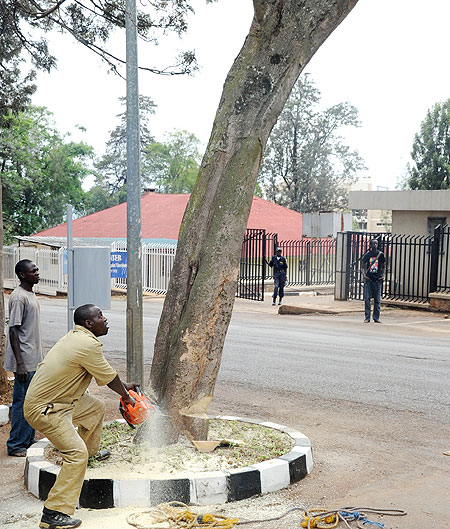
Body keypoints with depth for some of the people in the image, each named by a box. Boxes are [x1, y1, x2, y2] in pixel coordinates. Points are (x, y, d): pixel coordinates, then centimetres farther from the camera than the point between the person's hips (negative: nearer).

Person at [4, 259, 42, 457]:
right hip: (25, 361, -9)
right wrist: (20, 364, -23)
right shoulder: (18, 297, -17)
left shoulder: (30, 294, 12)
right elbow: (13, 331, -20)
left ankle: (28, 441, 24)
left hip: (34, 360, 9)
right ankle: (15, 446, 8)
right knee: (22, 402, -2)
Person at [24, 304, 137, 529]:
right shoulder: (88, 345, -22)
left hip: (59, 399, 10)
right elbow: (108, 377, -10)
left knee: (96, 408, 26)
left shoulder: (78, 336, 8)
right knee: (77, 454, -17)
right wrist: (126, 396, 8)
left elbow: (103, 373, 21)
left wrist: (123, 386, 27)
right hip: (43, 409, -10)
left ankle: (90, 451, 46)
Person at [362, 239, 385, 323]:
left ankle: (376, 318, 10)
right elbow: (364, 266, 10)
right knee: (367, 298, -2)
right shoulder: (367, 254, 4)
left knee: (377, 300, 3)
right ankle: (367, 317, 5)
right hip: (368, 279, -1)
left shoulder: (381, 254, 5)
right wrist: (364, 274, -4)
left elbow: (383, 266, 14)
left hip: (378, 279, 1)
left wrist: (382, 275, 2)